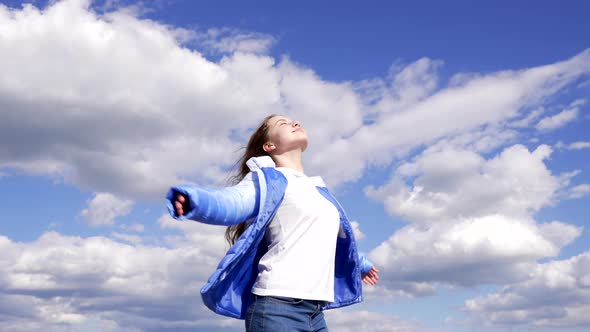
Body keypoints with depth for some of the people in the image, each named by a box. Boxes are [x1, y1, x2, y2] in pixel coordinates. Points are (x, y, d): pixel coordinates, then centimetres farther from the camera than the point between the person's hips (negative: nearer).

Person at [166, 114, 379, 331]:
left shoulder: (319, 189, 24)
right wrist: (194, 201, -44)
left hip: (314, 313, 8)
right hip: (278, 308, -8)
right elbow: (228, 203, -20)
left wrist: (360, 263, 60)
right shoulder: (268, 179, 1)